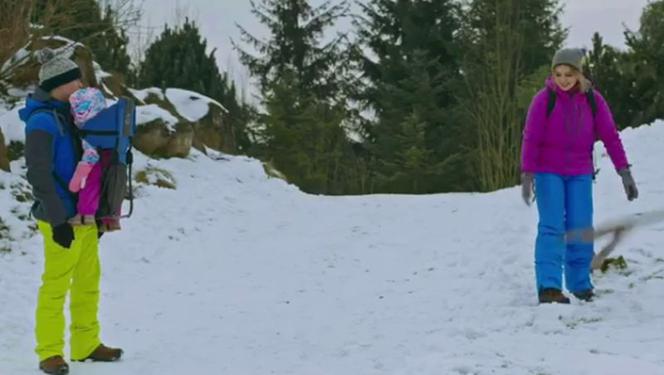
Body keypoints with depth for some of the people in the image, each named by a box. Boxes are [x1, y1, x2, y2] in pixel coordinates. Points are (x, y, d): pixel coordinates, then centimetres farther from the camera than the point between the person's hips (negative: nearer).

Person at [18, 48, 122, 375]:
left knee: (88, 281, 12)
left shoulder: (66, 116, 13)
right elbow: (39, 176, -18)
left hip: (83, 215, 9)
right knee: (56, 285, -3)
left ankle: (86, 345, 21)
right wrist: (58, 220, -19)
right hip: (62, 219, -9)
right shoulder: (42, 122, -14)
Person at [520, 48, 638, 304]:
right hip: (548, 172, -3)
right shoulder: (544, 99, -10)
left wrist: (624, 172, -6)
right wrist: (527, 175, -16)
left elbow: (610, 136, -1)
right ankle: (549, 287, -18)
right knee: (552, 228, -13)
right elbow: (531, 138, -11)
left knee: (581, 229, -1)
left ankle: (580, 284, 12)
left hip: (580, 174, 3)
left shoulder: (592, 99, -2)